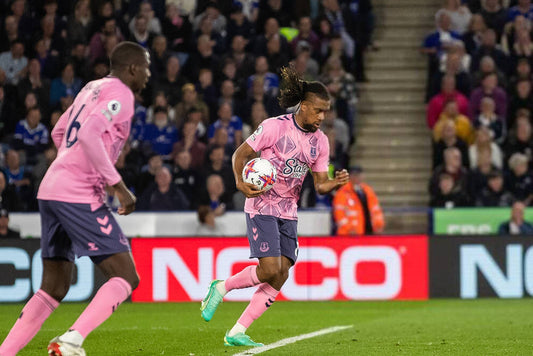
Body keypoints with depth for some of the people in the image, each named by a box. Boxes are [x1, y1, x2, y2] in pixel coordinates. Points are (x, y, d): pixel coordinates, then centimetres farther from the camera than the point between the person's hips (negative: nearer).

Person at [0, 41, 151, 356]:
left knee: (55, 289, 15)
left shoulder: (93, 88, 20)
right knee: (126, 278, -6)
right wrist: (119, 186, -19)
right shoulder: (120, 94, -7)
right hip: (79, 197, -9)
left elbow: (59, 134, 27)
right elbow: (89, 135, -21)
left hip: (51, 190, 9)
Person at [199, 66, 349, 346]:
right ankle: (221, 288, 9)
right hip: (262, 206, -6)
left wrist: (337, 183, -15)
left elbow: (320, 184, 7)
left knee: (281, 276, -4)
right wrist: (241, 182, -23)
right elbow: (241, 153, -5)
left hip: (288, 212, 6)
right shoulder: (275, 126, -12)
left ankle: (236, 333, 1)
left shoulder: (320, 142, 5)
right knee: (270, 270, -18)